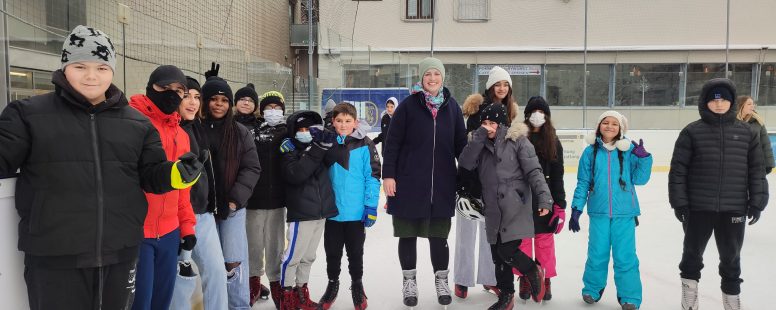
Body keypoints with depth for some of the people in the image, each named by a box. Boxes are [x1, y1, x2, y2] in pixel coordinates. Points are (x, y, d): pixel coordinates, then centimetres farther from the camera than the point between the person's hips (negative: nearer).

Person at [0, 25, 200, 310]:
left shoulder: (137, 122, 8)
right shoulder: (28, 113, 0)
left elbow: (151, 175, 9)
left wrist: (175, 173, -12)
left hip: (121, 253, 3)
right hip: (53, 258, -3)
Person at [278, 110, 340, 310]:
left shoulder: (318, 145, 11)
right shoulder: (290, 150, -7)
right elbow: (295, 174, -24)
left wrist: (329, 143, -9)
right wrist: (316, 151, -26)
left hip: (321, 212, 6)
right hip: (301, 213, -6)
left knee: (308, 256, 15)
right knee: (293, 256, -1)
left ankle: (301, 293, 28)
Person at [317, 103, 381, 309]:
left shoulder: (364, 145, -9)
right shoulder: (327, 143, 0)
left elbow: (373, 176, -9)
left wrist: (371, 206, -11)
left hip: (357, 212, -2)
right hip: (332, 210, 3)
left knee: (355, 253, 14)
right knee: (332, 252, 16)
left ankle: (357, 285, 35)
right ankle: (332, 283, 37)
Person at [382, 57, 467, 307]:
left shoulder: (452, 106, 6)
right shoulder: (408, 105, -3)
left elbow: (460, 144, 10)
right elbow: (392, 142, -4)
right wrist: (388, 175, -9)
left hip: (442, 184, 2)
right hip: (409, 183, -1)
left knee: (439, 235, 10)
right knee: (408, 234, 9)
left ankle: (441, 281, 29)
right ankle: (409, 282, 27)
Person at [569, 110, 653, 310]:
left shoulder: (629, 150, -1)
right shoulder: (590, 152, 1)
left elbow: (640, 179, -1)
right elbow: (583, 183, 4)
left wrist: (643, 157, -14)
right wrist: (576, 209, 2)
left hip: (624, 213, -1)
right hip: (599, 213, 1)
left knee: (625, 256, 3)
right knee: (597, 255, 12)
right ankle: (592, 289, 31)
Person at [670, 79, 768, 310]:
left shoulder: (746, 132, 4)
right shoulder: (692, 132, -5)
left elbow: (757, 169, 6)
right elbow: (678, 169, -5)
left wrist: (757, 201, 2)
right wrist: (679, 201, -8)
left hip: (733, 208, 2)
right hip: (699, 207, -2)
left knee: (731, 255, 15)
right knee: (693, 251, 14)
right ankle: (689, 287, 32)